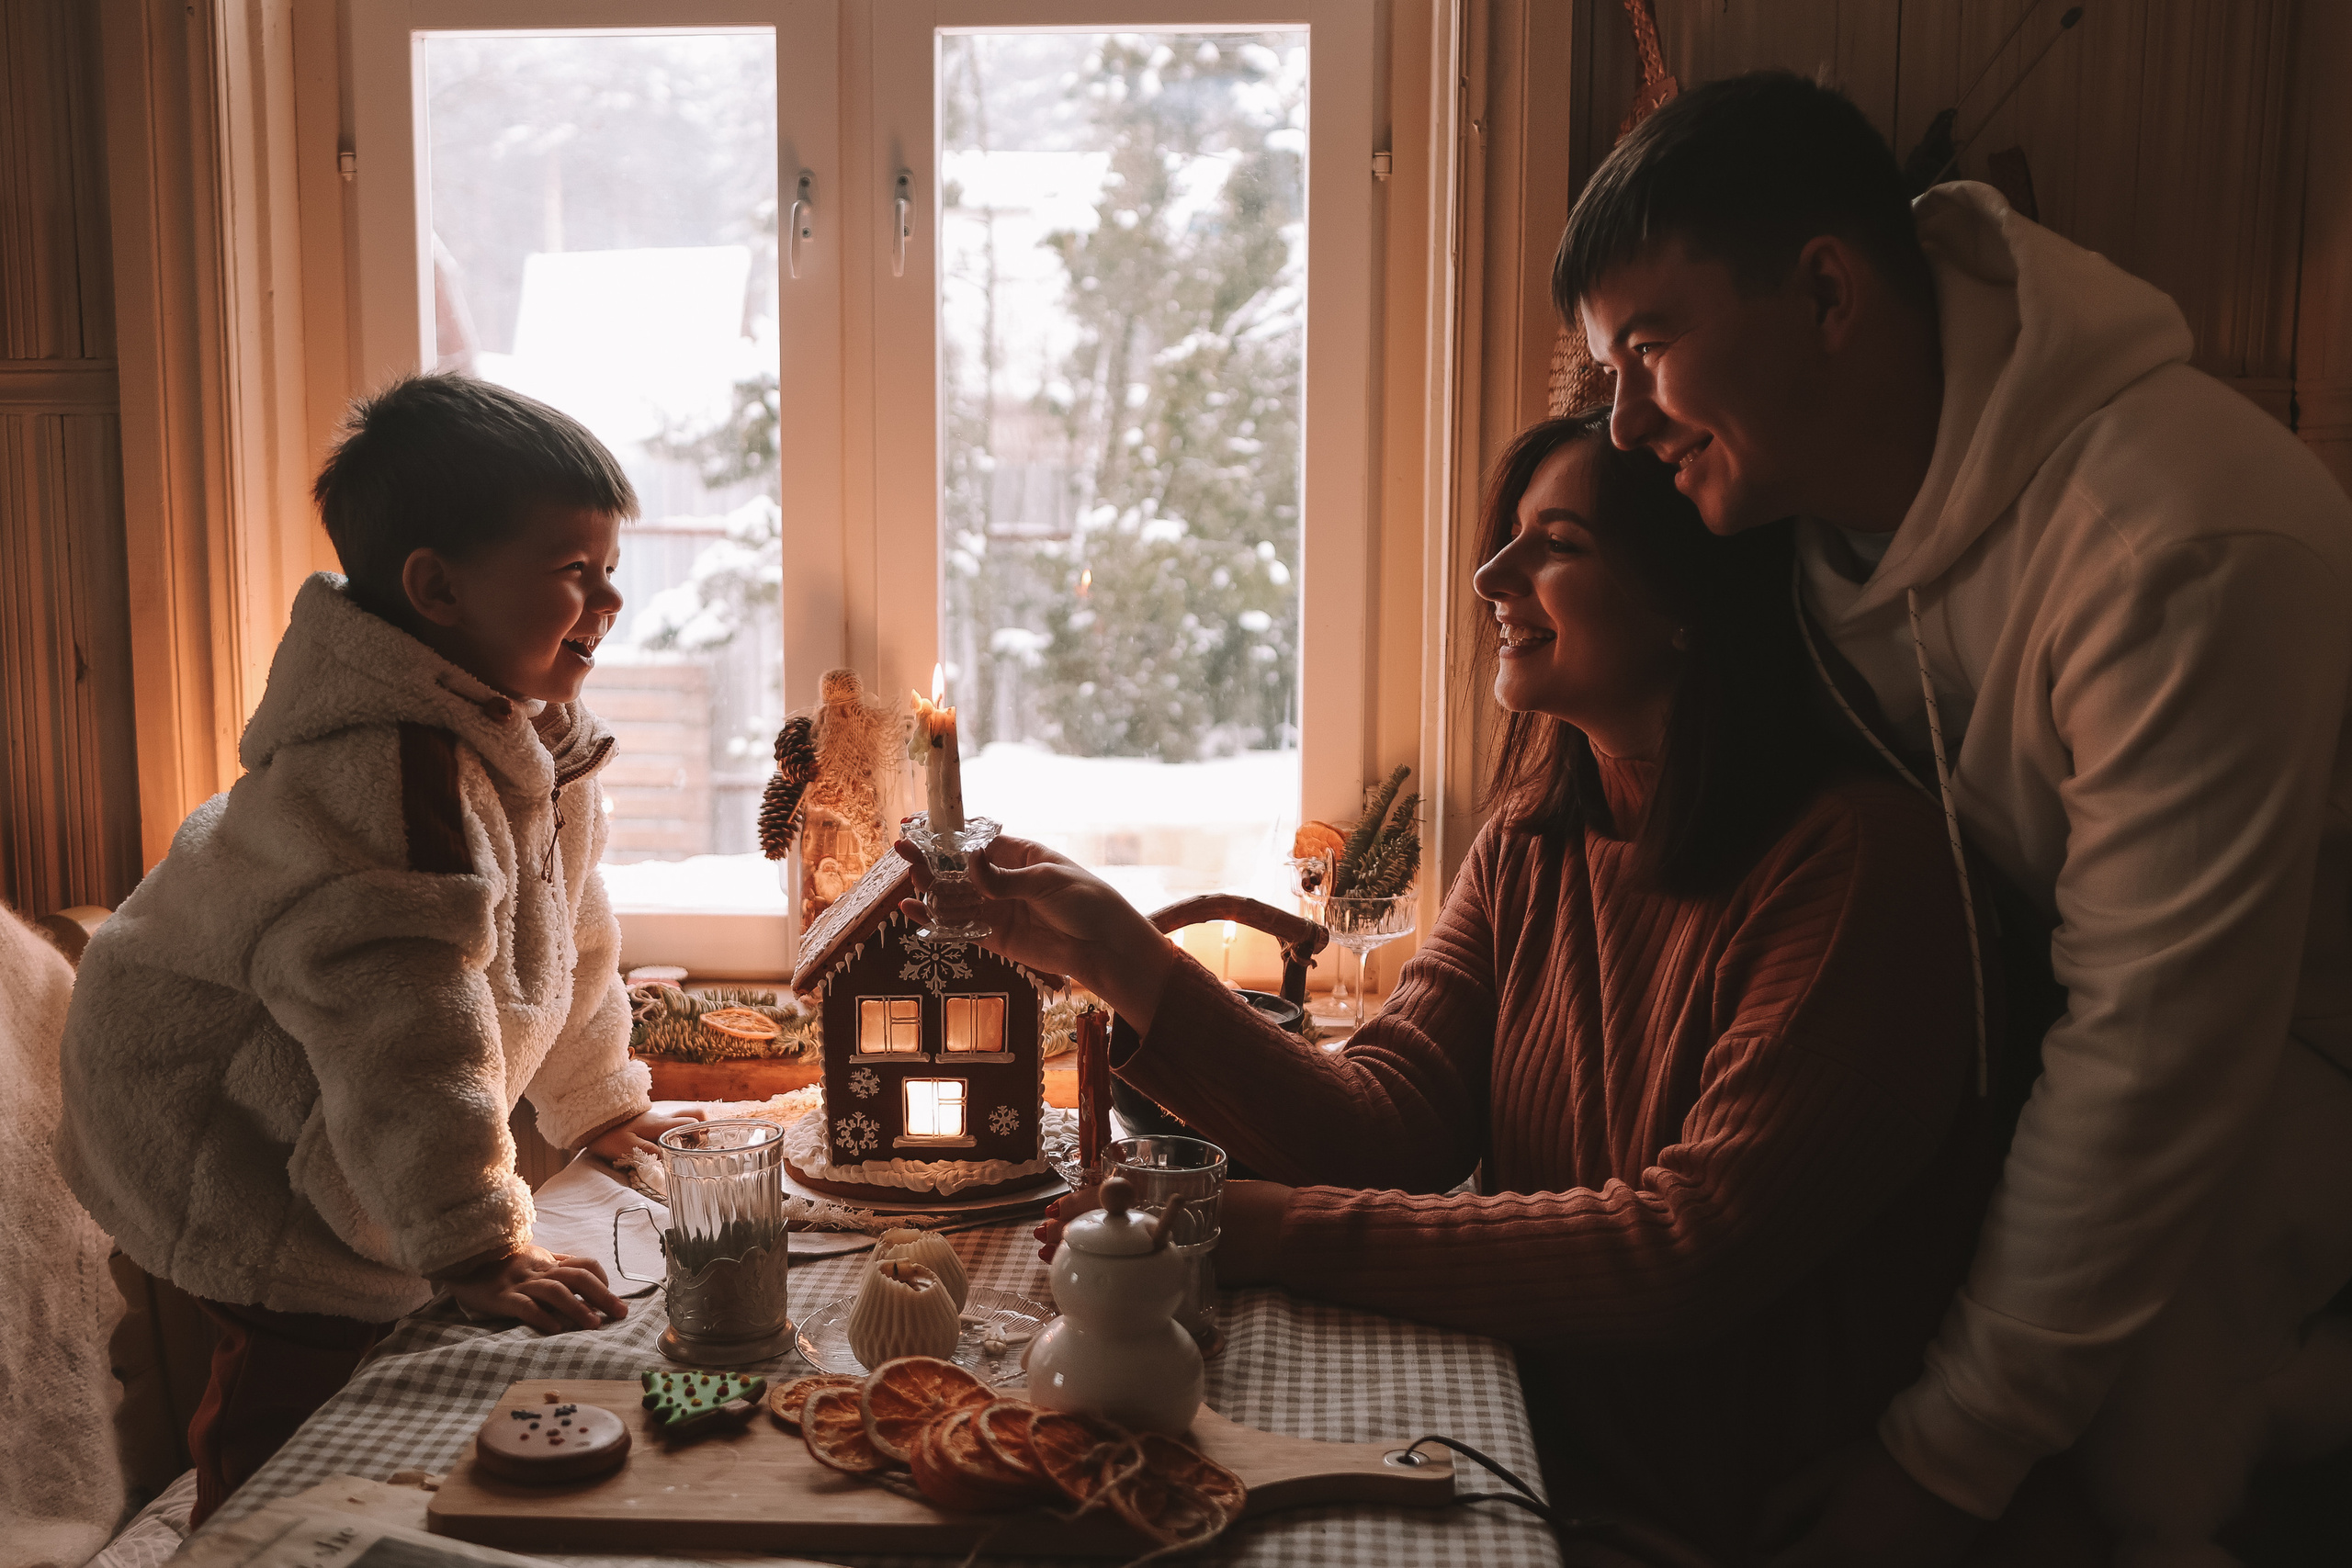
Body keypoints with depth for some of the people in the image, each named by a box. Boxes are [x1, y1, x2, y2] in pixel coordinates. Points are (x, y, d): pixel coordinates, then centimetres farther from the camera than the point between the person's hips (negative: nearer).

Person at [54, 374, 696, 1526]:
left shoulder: (525, 727, 1)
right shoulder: (396, 765, -32)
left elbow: (564, 928, 14)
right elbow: (401, 1022, -37)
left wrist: (601, 1108, 22)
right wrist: (476, 1250, -36)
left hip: (328, 1144, 10)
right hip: (228, 1156, -9)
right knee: (298, 1384, -4)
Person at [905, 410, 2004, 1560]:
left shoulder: (1855, 860, -18)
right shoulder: (1528, 850, 5)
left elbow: (1688, 1257, -24)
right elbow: (1385, 1130, -4)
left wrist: (1281, 1232, -21)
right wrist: (1118, 959, -13)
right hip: (1531, 1463, 5)